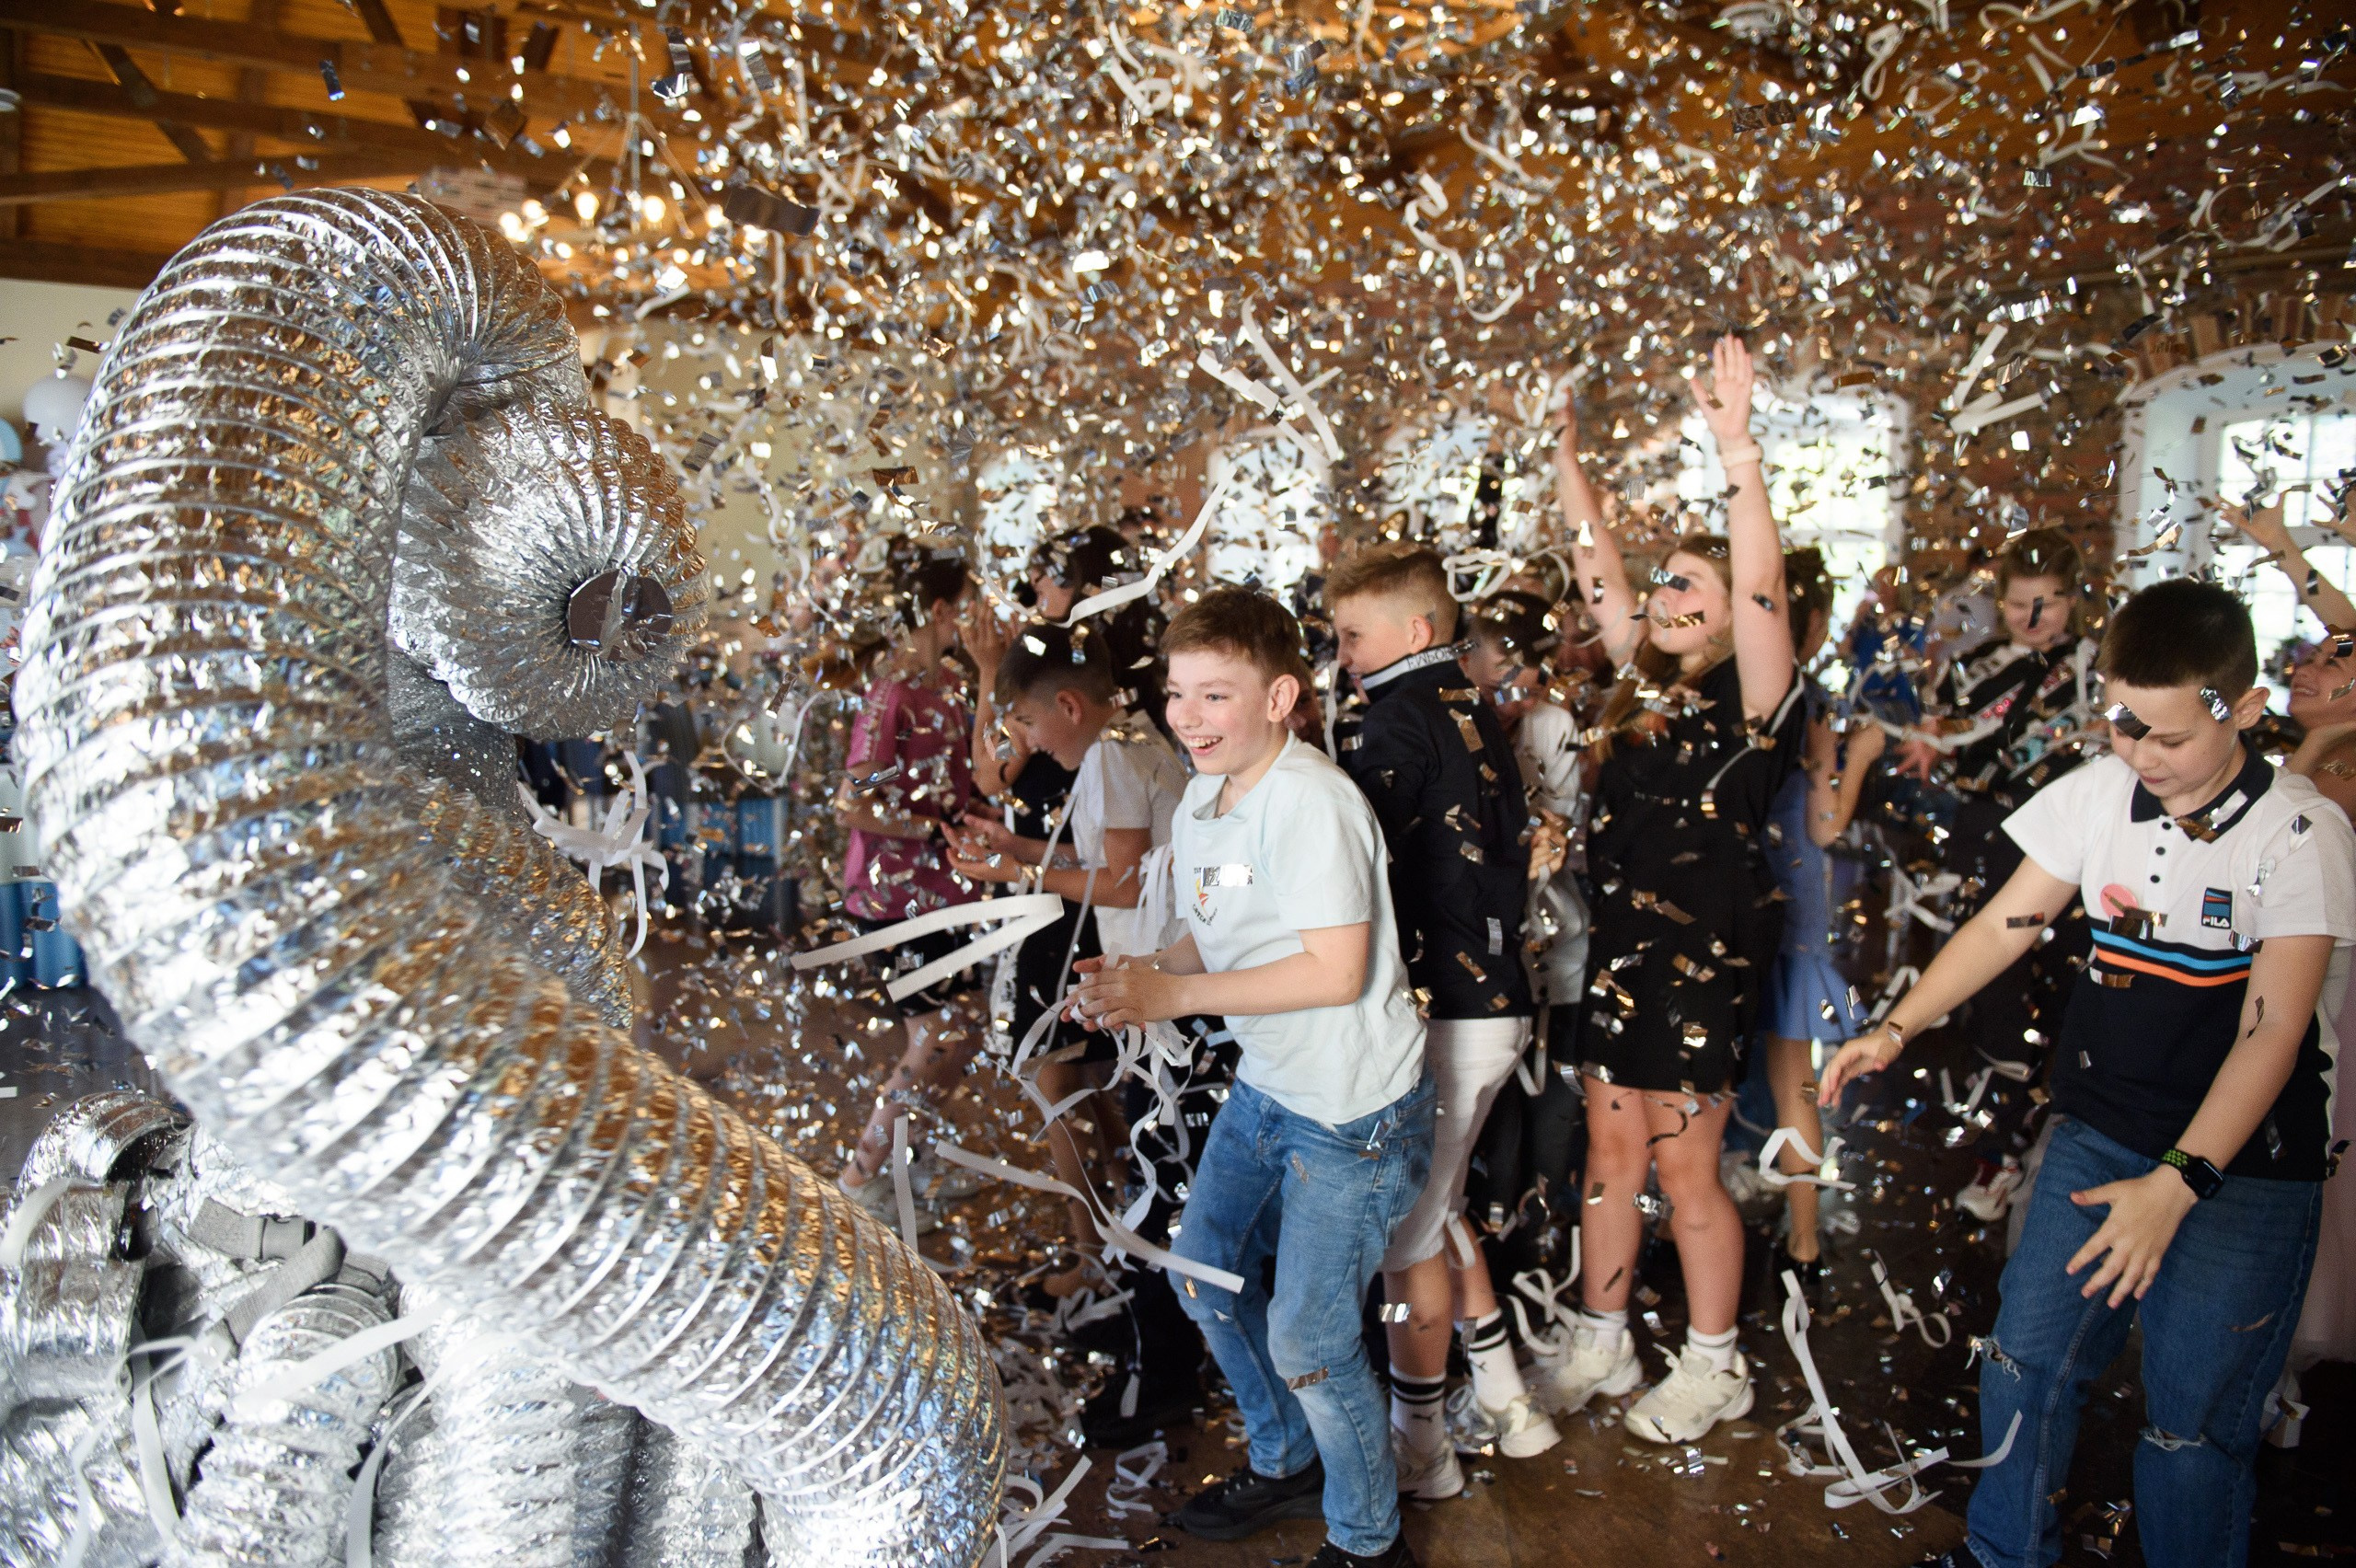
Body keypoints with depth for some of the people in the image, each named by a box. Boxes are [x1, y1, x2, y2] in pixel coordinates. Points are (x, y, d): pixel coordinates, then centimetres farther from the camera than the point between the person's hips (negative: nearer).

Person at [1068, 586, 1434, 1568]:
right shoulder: (1200, 801, 5)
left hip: (1356, 1111, -9)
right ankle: (1285, 1466, 45)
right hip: (1264, 1089, 9)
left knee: (1307, 1340, -1)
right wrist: (1137, 978, -7)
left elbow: (1336, 970, -27)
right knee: (1204, 1273, 19)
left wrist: (1175, 995, -24)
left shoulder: (1308, 801, -24)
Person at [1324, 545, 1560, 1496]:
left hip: (1443, 1014, -9)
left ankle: (1419, 1452, 18)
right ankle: (1506, 1404, 32)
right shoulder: (1474, 713, 12)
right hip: (1494, 999, 9)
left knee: (1407, 1235, 4)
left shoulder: (1402, 718, -15)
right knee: (1433, 1210, 22)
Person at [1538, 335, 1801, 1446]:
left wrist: (1739, 456, -37)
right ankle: (1598, 1344, 31)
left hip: (1705, 955, -7)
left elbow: (1760, 589, -27)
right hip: (1620, 944, 7)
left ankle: (1714, 1367, 26)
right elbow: (1596, 569, 7)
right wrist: (1565, 456, 3)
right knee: (1611, 1155, 15)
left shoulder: (1752, 699, -11)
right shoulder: (1645, 685, 7)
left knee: (1685, 1168, 5)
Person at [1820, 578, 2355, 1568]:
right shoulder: (2097, 792, -2)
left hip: (2240, 1165, -4)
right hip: (2096, 1130, 4)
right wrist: (1896, 1028, -3)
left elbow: (2273, 1030, -18)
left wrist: (2178, 1182, -26)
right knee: (2026, 1354, 7)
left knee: (2194, 1411, 1)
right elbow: (2006, 926, 6)